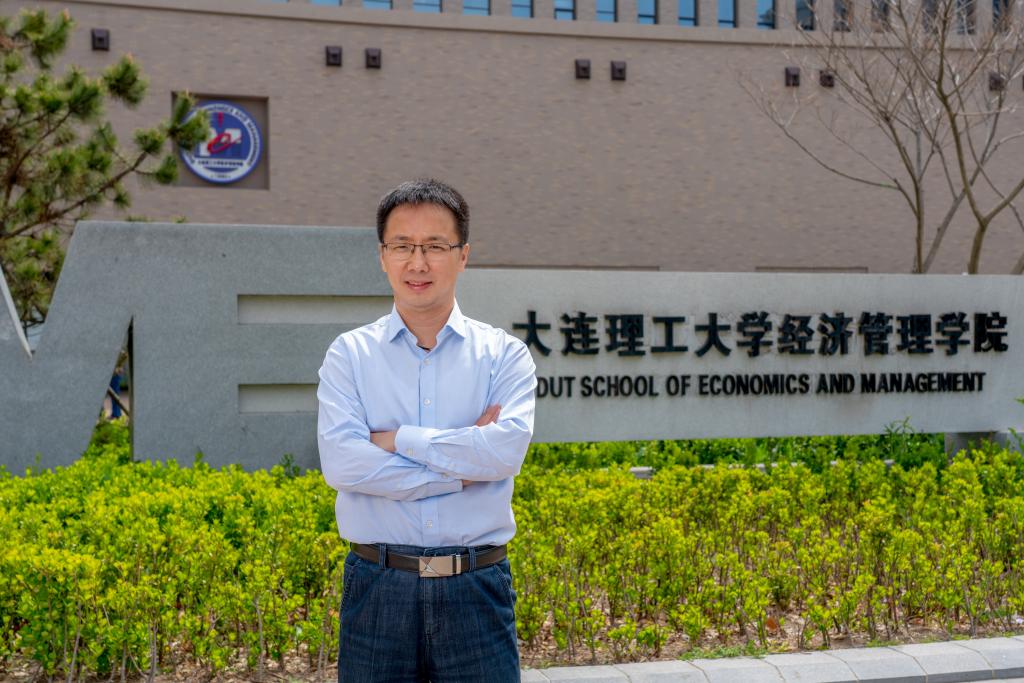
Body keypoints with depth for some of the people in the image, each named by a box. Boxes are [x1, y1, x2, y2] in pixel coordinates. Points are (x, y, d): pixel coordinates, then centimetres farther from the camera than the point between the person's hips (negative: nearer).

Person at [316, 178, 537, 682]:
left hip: (477, 588, 0)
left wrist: (397, 439, -10)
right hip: (378, 587, 0)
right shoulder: (349, 355, 3)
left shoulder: (504, 354, 2)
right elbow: (341, 463, -12)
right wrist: (463, 470, -11)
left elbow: (507, 449, -15)